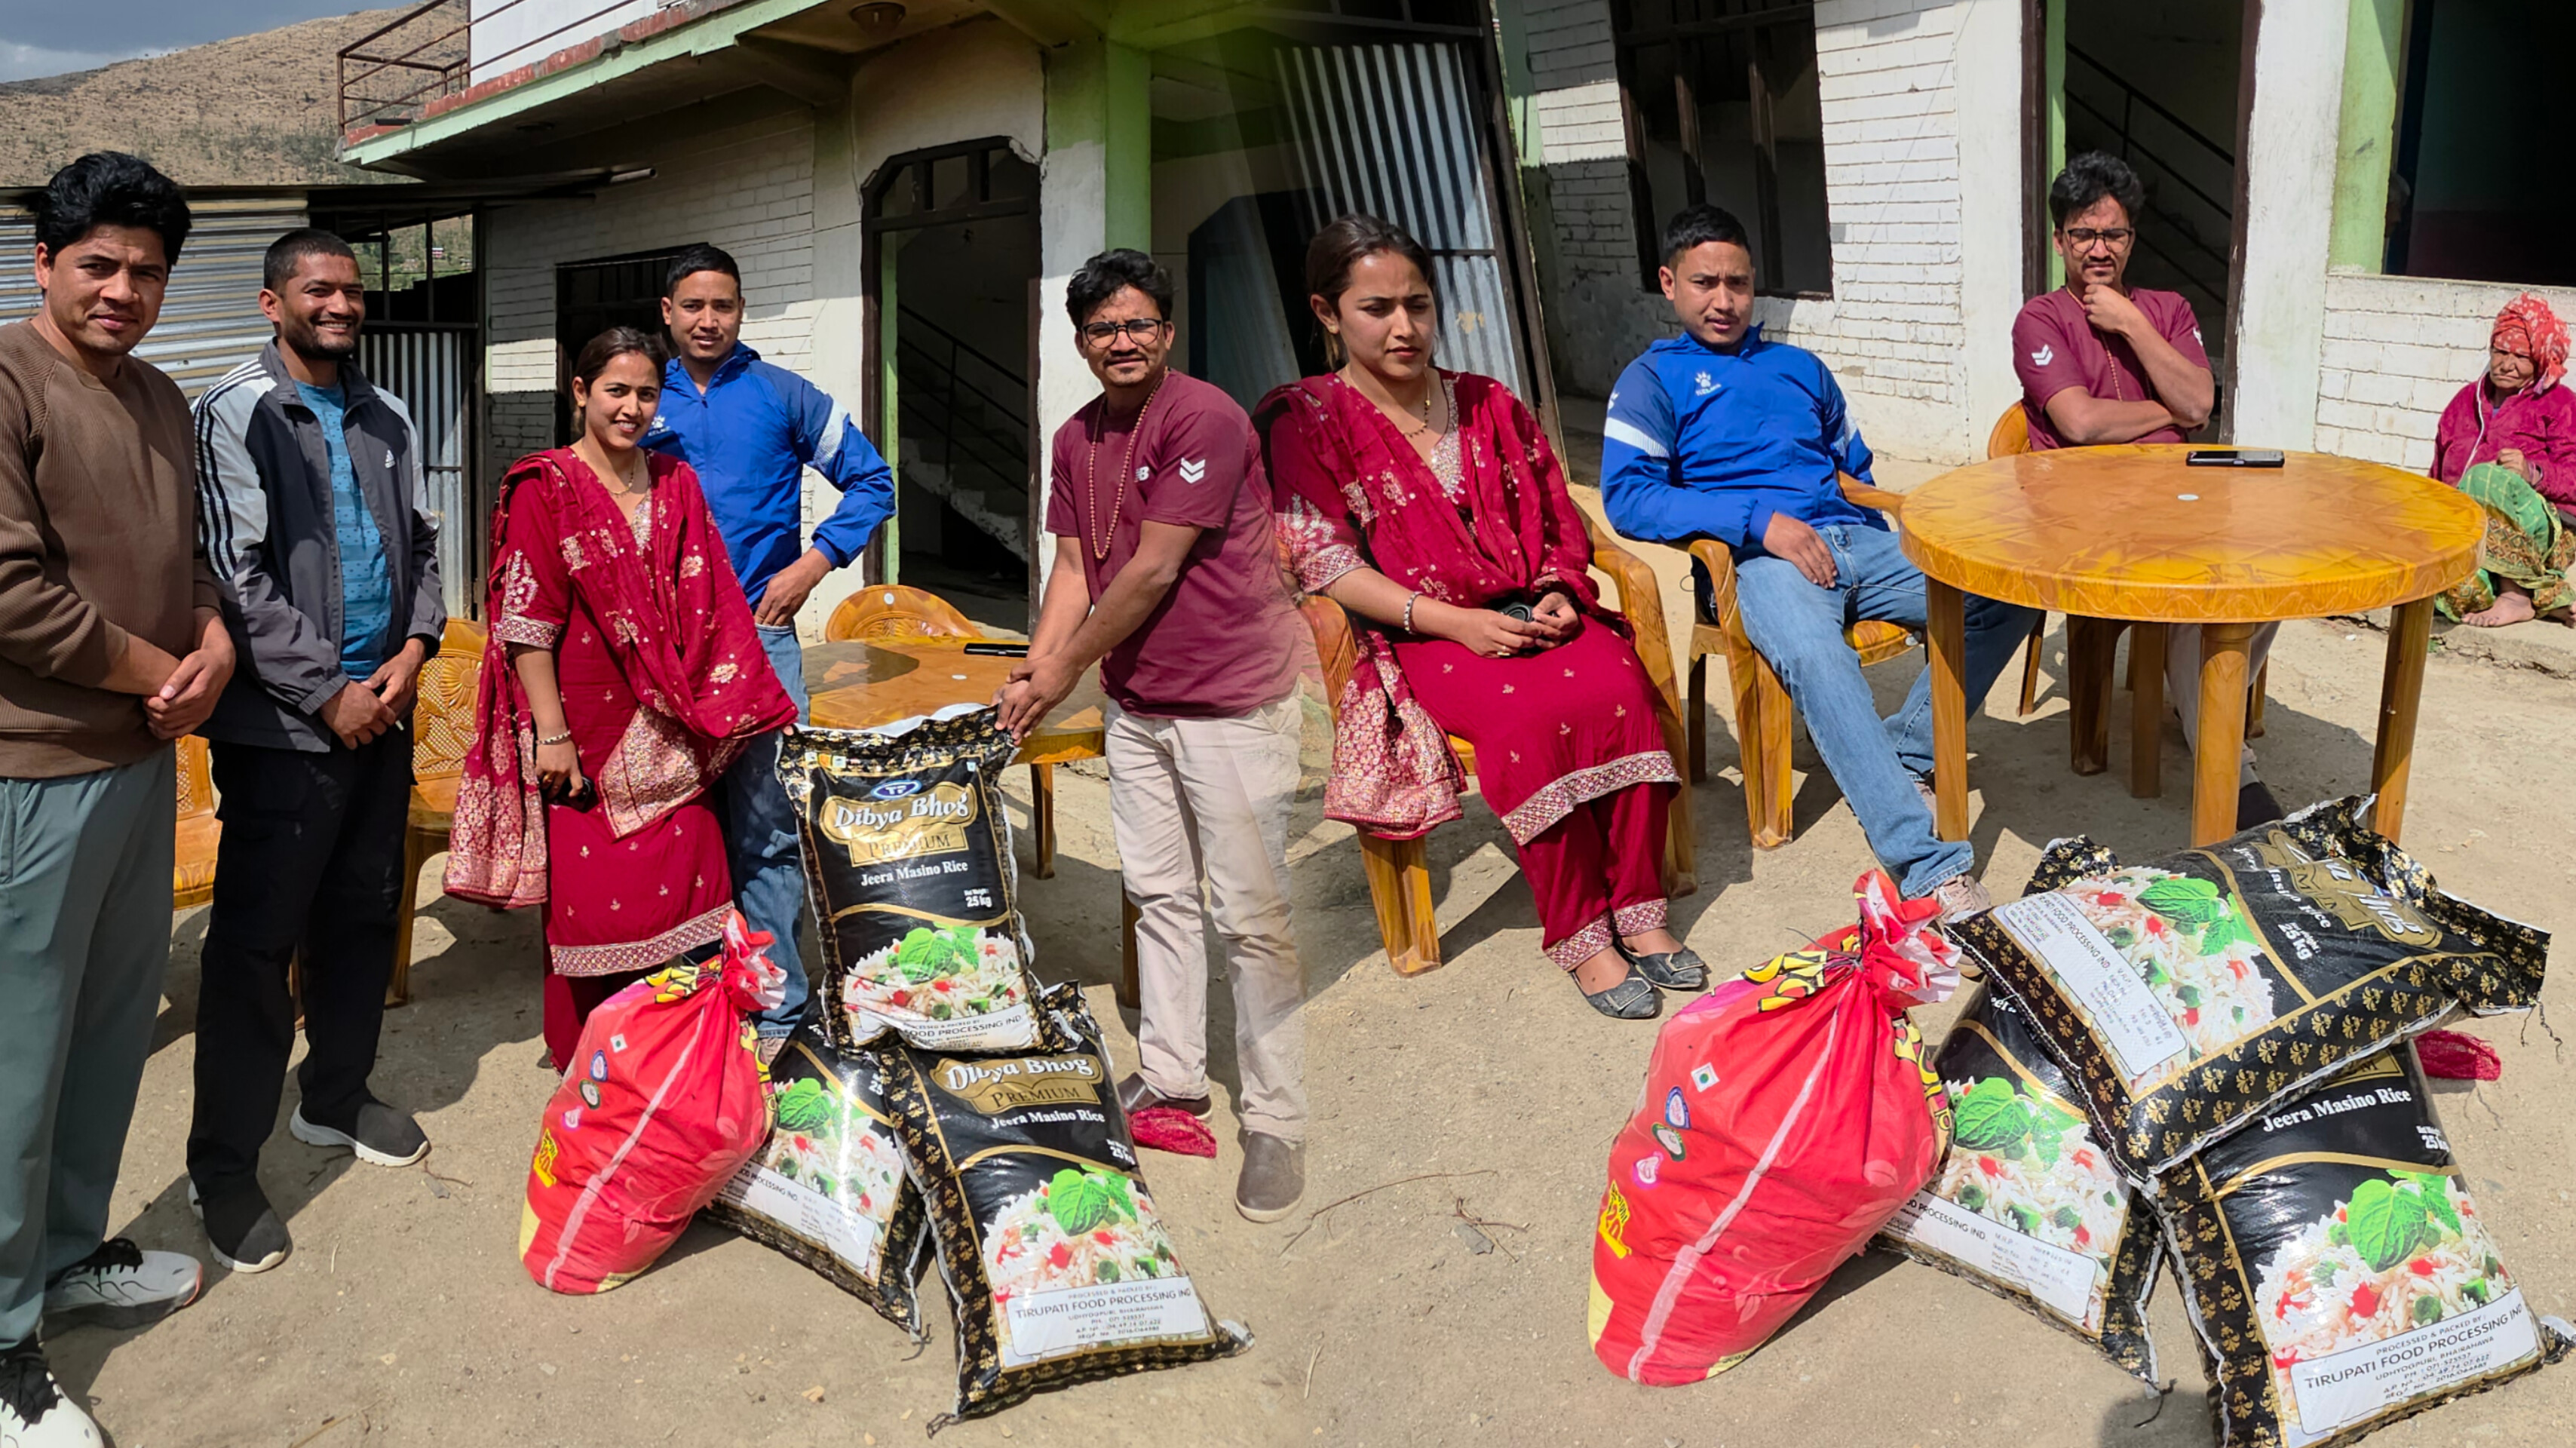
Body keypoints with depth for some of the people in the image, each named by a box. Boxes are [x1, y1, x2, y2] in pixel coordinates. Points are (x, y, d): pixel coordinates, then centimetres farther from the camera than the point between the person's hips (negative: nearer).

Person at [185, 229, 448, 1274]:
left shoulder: (387, 421, 13)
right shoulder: (236, 414, -7)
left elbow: (420, 543, 16)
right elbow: (239, 575, -13)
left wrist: (414, 649, -2)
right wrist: (328, 694, -14)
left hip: (382, 709, 6)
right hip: (282, 726, -6)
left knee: (365, 916, 15)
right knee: (256, 943, -2)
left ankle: (336, 1098, 33)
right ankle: (223, 1167, 9)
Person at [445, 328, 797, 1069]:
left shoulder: (676, 484, 12)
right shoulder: (544, 487, -3)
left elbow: (709, 610, 13)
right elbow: (526, 620, -8)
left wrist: (742, 708, 6)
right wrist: (550, 732, -14)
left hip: (668, 731, 4)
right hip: (586, 729, -4)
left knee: (682, 883, 3)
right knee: (590, 891, 1)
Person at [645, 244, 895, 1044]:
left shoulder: (782, 395, 5)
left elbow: (872, 482, 6)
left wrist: (812, 564, -4)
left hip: (759, 633, -2)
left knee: (766, 828, -4)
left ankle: (776, 1011, 3)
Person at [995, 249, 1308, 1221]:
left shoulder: (1203, 420, -15)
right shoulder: (1076, 440, 11)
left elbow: (1153, 571, -17)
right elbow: (1074, 567, 11)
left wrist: (1062, 672, -10)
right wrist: (1032, 670, -4)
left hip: (1231, 701, -8)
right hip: (1136, 702, 8)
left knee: (1250, 914, -3)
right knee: (1158, 893, 15)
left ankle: (1275, 1119, 7)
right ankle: (1170, 1075, 30)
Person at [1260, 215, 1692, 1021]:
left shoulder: (1488, 405, 16)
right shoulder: (1305, 421, 1)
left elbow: (1560, 522, 18)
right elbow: (1327, 564, -8)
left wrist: (1560, 593, -4)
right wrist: (1455, 621, -17)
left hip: (1534, 614, 4)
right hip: (1416, 640, -4)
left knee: (1619, 686, -26)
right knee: (1530, 715, -32)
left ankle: (1638, 911, -16)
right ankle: (1576, 937, -20)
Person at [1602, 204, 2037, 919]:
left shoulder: (1799, 368, 28)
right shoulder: (1653, 378, 10)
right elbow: (1626, 496, -6)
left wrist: (1855, 533, 14)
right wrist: (1761, 520, -15)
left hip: (1851, 540, 6)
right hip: (1756, 558, -6)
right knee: (1812, 653, -39)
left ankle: (1905, 754, -10)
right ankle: (1930, 863, -44)